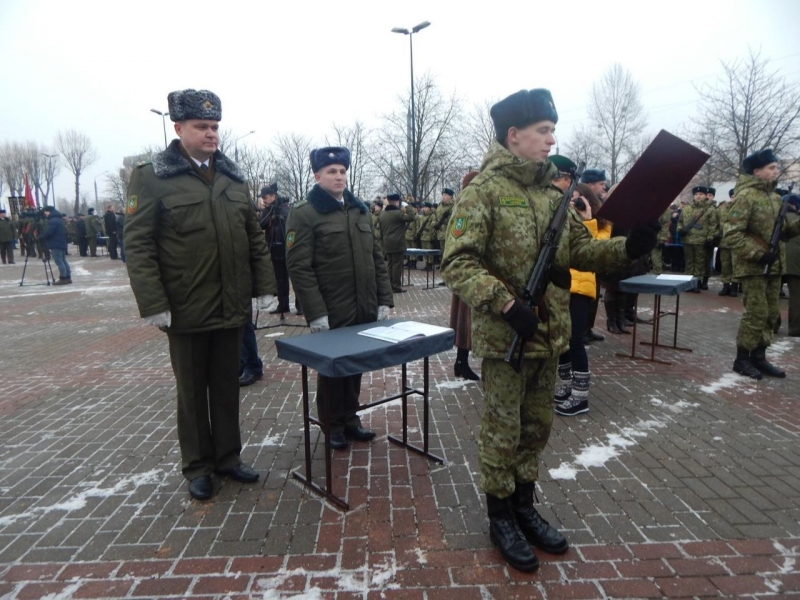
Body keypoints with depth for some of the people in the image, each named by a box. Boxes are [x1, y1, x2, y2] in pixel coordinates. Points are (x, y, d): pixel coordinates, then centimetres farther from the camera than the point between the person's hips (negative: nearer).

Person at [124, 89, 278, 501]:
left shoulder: (233, 176, 9)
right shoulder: (151, 176, -5)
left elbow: (254, 237, 10)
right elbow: (137, 244, -9)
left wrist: (264, 286, 3)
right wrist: (152, 305, -14)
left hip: (232, 308, 4)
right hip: (186, 311, -4)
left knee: (227, 387, 15)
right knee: (193, 391, 12)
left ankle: (228, 458, 31)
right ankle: (198, 467, 28)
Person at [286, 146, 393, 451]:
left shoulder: (360, 210, 14)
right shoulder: (303, 214, -6)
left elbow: (376, 259, 14)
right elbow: (299, 267, -12)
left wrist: (384, 300, 7)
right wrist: (316, 312, -18)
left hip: (365, 310, 5)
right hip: (332, 314, -5)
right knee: (332, 369, 9)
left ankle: (350, 418, 33)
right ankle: (333, 426, 27)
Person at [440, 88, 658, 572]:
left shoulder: (552, 193, 10)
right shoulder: (484, 191, -11)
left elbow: (580, 249, 11)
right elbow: (458, 264, -18)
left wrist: (627, 248, -7)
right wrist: (506, 304, -28)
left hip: (549, 335, 7)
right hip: (505, 337, -7)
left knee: (537, 427, 18)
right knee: (503, 432, 8)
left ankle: (525, 508, 38)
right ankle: (501, 519, 28)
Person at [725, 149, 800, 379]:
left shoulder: (774, 197, 14)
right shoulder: (745, 196, -12)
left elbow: (780, 230, 18)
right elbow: (732, 233, -20)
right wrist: (758, 254, -22)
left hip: (773, 265, 8)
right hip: (752, 266, -8)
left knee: (771, 314, 11)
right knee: (756, 313, -7)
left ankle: (759, 357, 21)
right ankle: (742, 359, 5)